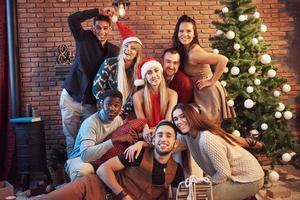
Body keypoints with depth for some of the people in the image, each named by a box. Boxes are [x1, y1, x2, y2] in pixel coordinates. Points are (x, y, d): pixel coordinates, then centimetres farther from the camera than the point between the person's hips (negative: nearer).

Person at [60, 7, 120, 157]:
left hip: (93, 103, 1)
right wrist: (99, 12, -12)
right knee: (72, 139, 8)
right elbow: (72, 19, -15)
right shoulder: (84, 39, -1)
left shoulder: (114, 51, 2)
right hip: (71, 98, 0)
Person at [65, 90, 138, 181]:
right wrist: (114, 140, -40)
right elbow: (85, 155, -39)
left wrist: (130, 137, -20)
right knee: (83, 170, -40)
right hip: (80, 159, -6)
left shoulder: (118, 119, -3)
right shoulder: (90, 123, -26)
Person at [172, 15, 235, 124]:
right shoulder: (184, 50, 1)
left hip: (209, 93, -9)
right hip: (200, 93, 9)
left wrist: (212, 81, -23)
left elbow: (223, 60, -30)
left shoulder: (194, 53, -24)